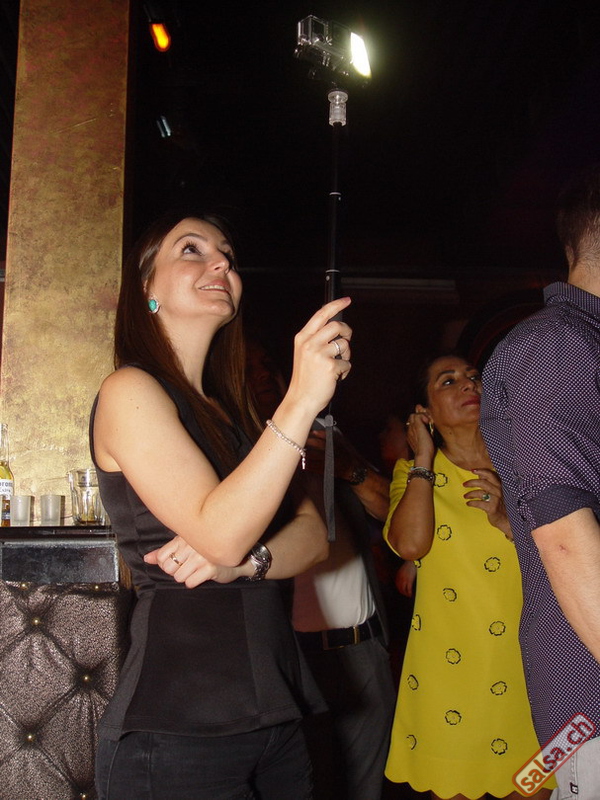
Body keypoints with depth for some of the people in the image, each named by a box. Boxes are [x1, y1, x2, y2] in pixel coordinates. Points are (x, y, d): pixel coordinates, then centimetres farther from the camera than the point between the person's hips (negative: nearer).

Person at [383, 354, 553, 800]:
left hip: (524, 668, 2)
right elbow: (410, 545, -18)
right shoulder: (413, 473, 3)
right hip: (448, 674, -1)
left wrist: (506, 521, -15)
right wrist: (425, 460, -8)